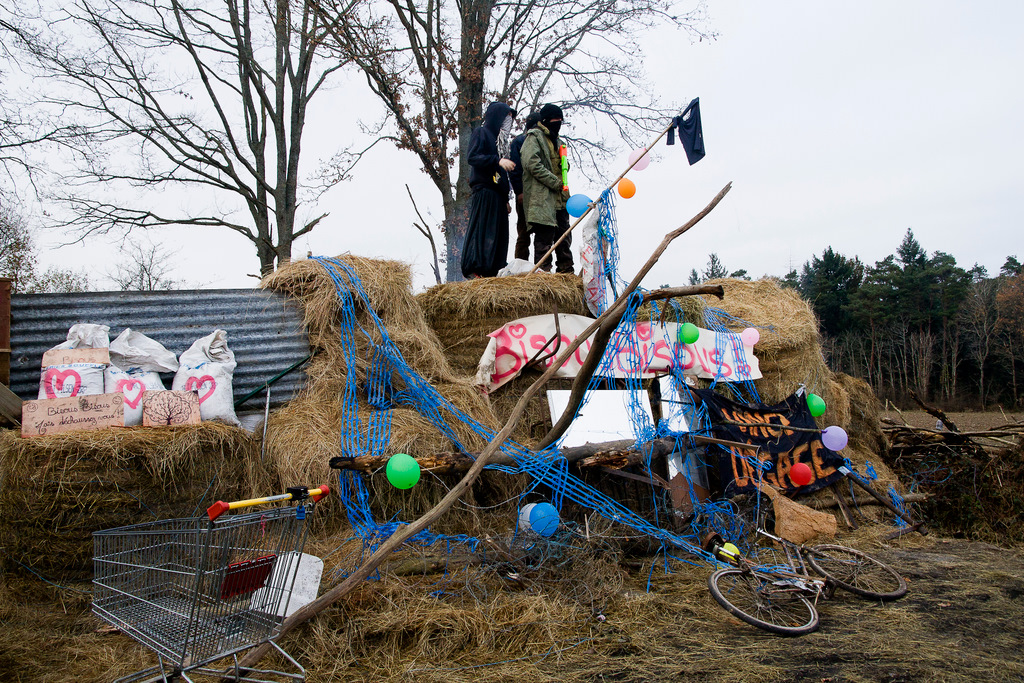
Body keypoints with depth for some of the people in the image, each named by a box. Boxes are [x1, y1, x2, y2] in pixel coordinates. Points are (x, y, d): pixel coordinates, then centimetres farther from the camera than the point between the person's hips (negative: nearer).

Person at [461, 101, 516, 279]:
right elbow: (472, 156, -15)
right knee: (481, 231, -13)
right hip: (484, 192, -8)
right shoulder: (481, 133, 3)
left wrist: (506, 200, 19)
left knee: (498, 235, 3)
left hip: (497, 196, 8)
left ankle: (493, 272, 3)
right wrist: (497, 161, -25)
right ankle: (474, 271, -15)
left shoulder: (499, 139, 27)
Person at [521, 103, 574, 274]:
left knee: (564, 235, 8)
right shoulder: (534, 137, -1)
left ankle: (567, 272, 15)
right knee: (545, 234, -12)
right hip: (542, 197, -8)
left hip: (559, 198, 9)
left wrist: (564, 187, 13)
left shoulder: (556, 141, 26)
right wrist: (555, 182, -14)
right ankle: (543, 271, -9)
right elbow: (532, 164, -14)